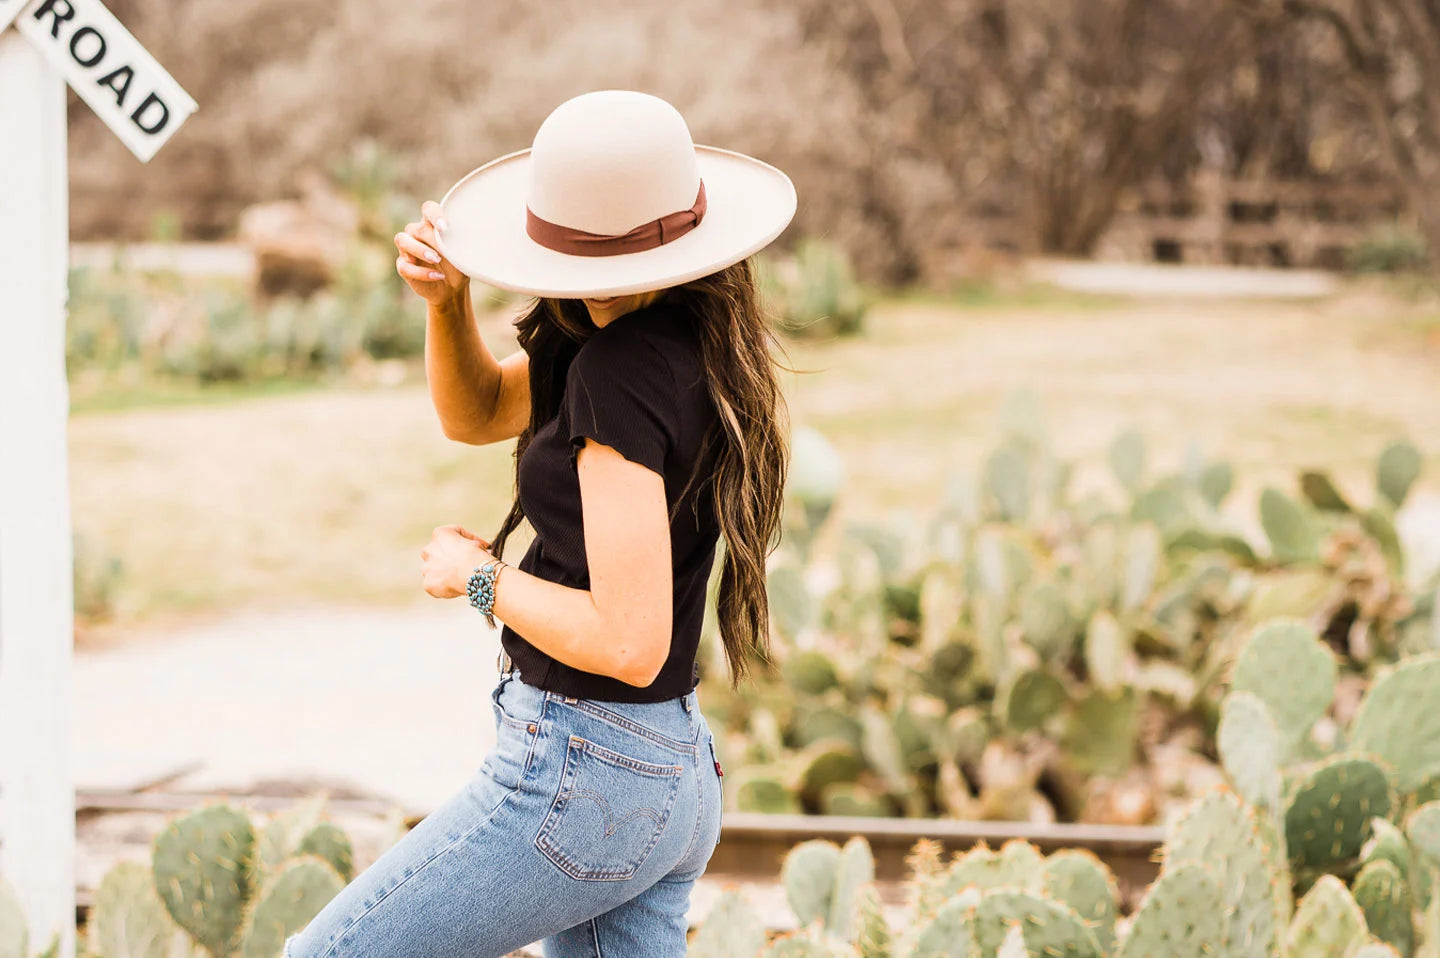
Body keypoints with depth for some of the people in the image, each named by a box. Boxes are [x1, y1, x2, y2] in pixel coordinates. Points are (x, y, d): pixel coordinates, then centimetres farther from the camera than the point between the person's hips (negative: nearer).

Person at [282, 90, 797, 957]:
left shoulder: (622, 369, -22)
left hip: (578, 779, -9)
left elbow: (628, 642, -26)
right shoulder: (694, 337, 6)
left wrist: (480, 578, -11)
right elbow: (476, 413, 19)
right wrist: (446, 296, 0)